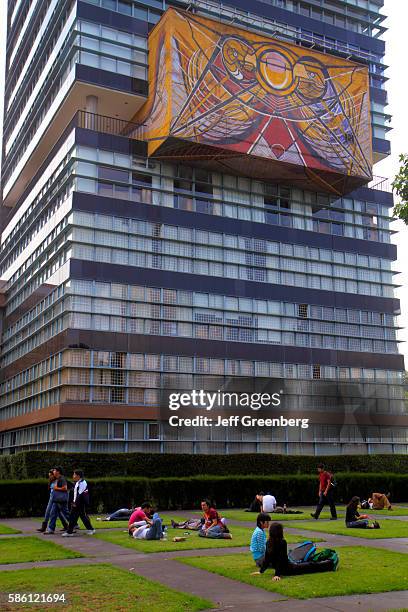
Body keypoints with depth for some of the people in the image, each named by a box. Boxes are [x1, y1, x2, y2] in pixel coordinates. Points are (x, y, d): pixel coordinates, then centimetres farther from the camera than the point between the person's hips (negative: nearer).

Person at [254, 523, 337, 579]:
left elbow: (267, 558, 2)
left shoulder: (269, 543, -3)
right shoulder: (282, 542, -23)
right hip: (288, 569, -8)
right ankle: (330, 564, 23)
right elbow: (282, 559, -25)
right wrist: (277, 574, -25)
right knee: (311, 566, 9)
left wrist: (261, 571, 11)